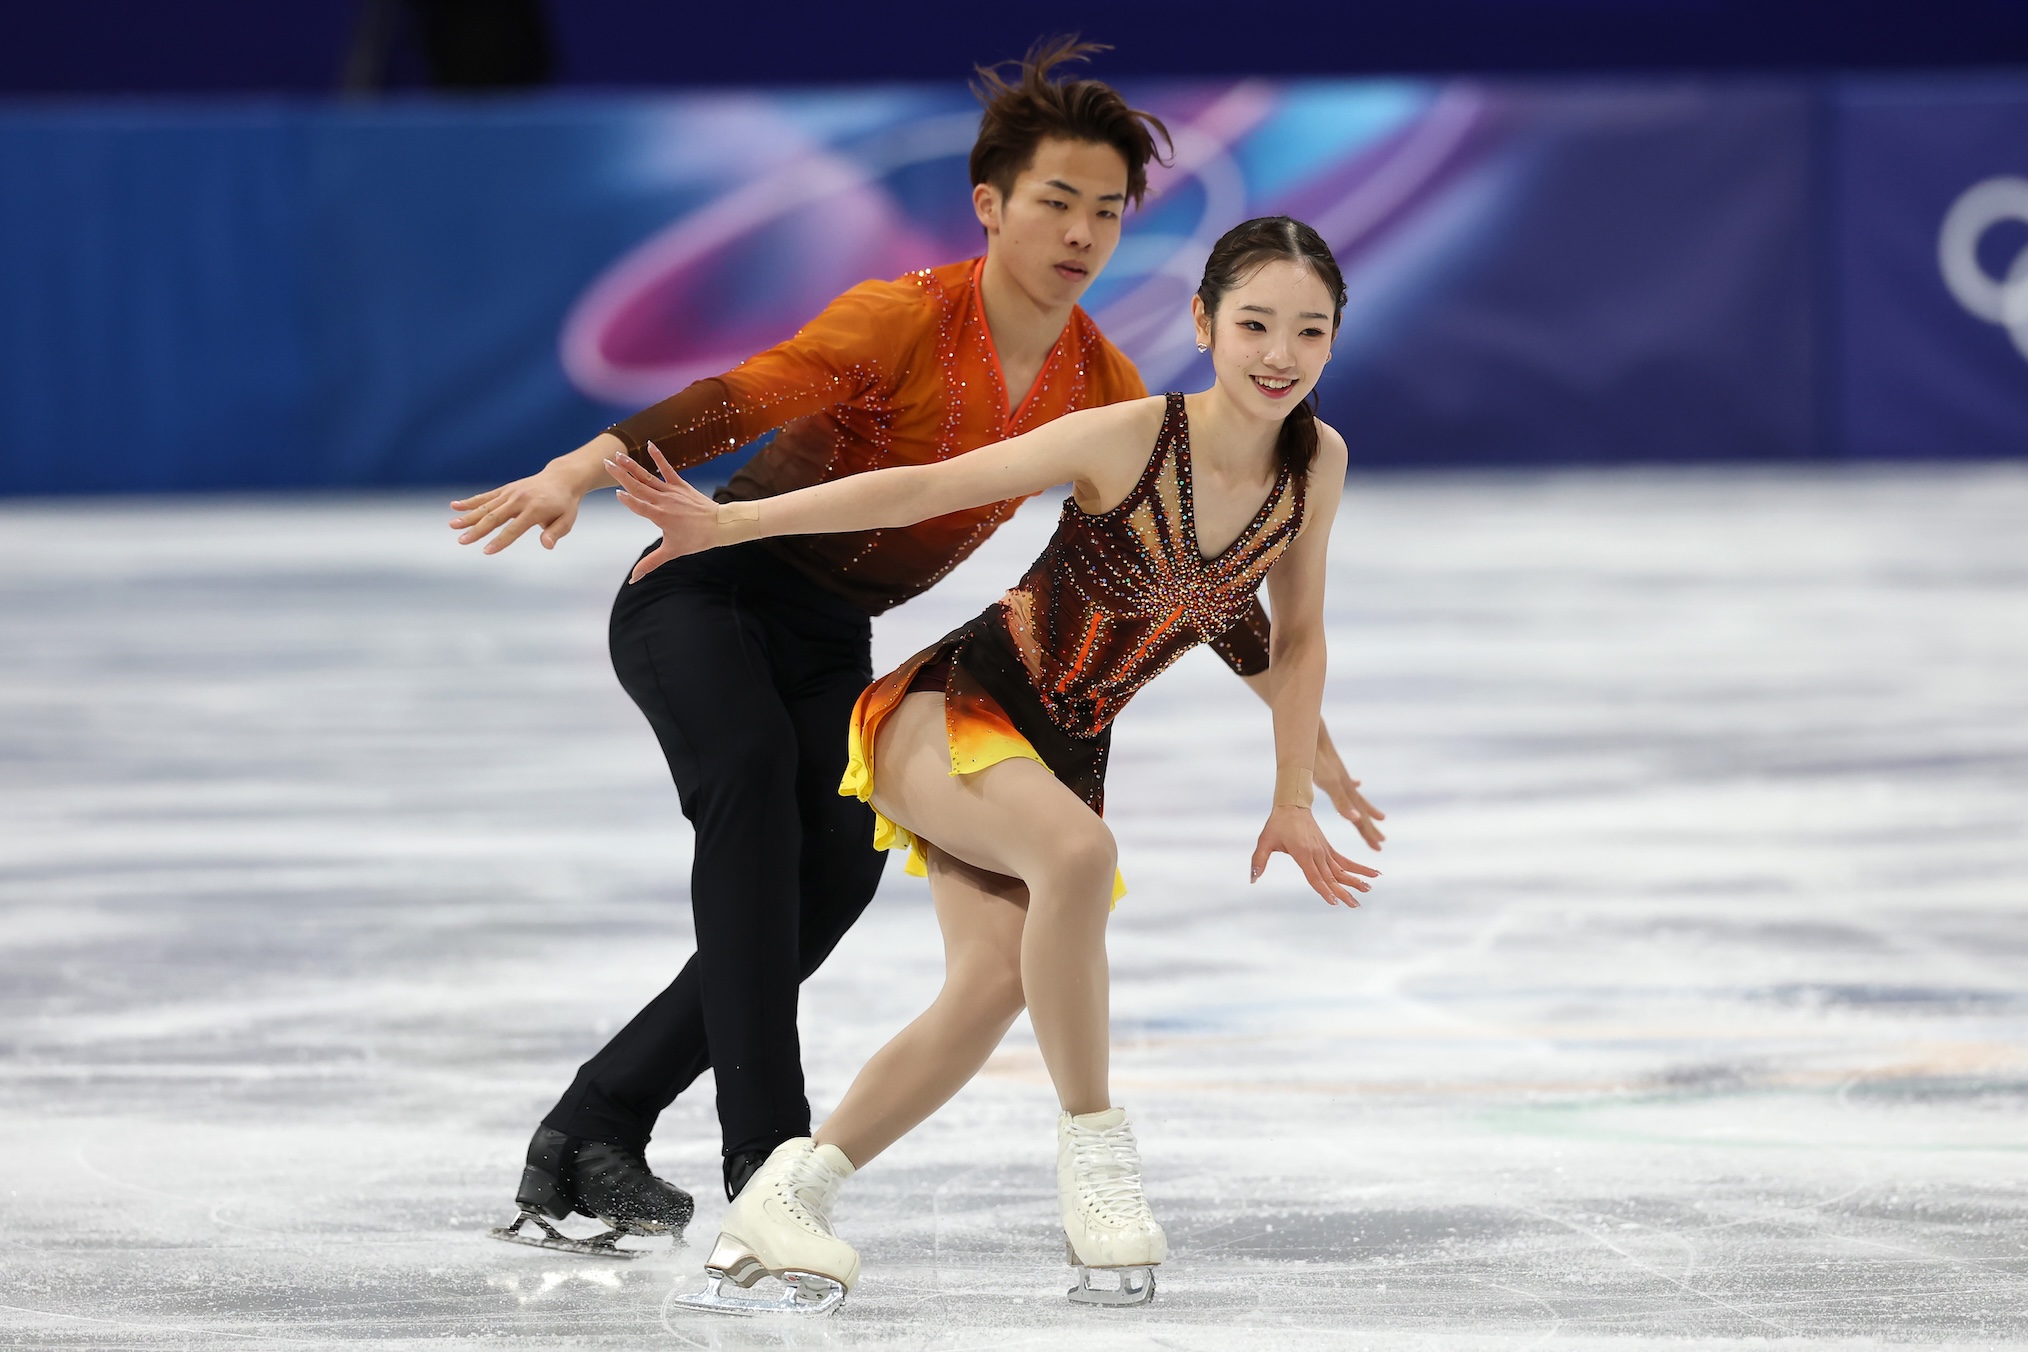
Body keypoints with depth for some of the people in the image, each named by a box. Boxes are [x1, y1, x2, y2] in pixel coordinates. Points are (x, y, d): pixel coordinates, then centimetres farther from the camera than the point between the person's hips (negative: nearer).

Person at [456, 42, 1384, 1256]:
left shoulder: (1101, 386, 0)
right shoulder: (905, 320, -20)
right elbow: (737, 402, -33)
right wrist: (583, 470, -49)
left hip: (830, 645, 6)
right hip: (702, 596, -6)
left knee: (836, 872, -13)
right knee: (752, 771, -32)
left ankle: (591, 1139, -5)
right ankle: (766, 1150, -37)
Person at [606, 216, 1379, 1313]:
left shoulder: (1316, 461, -5)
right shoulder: (1123, 441, -20)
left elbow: (1297, 635, 11)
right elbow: (926, 489, -16)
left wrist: (1292, 802, 15)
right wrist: (731, 523, -20)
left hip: (1067, 750, 5)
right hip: (951, 705, -5)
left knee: (996, 981, -18)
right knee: (1077, 848, -37)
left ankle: (781, 1202, -6)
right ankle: (1090, 1141, -22)